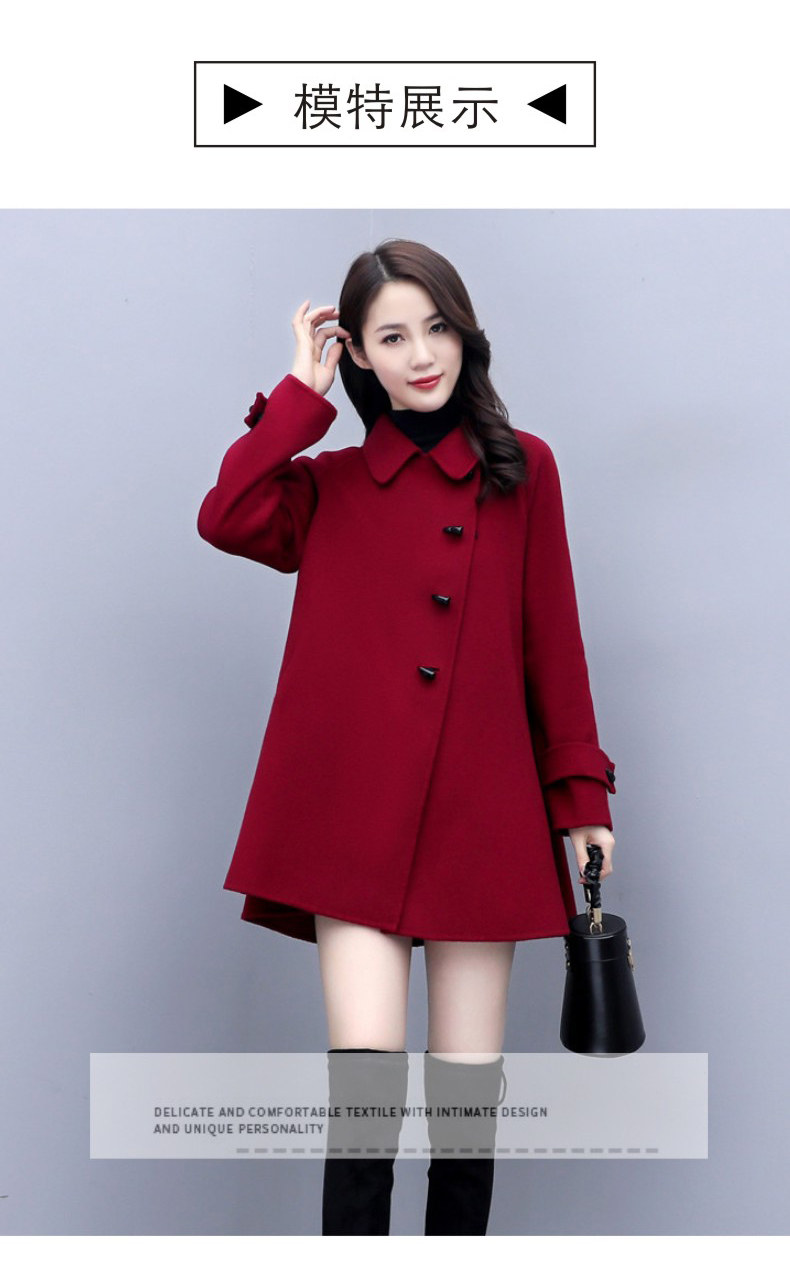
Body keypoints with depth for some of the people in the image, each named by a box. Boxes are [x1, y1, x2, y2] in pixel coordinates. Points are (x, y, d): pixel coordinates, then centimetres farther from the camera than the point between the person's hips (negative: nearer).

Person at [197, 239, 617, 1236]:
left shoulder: (523, 469, 9)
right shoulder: (329, 486, 11)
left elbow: (553, 643, 8)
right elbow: (225, 518, -10)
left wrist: (582, 796, 4)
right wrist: (302, 394, -1)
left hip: (484, 808, 1)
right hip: (355, 808, 0)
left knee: (468, 1071, 6)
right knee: (365, 1069, -8)